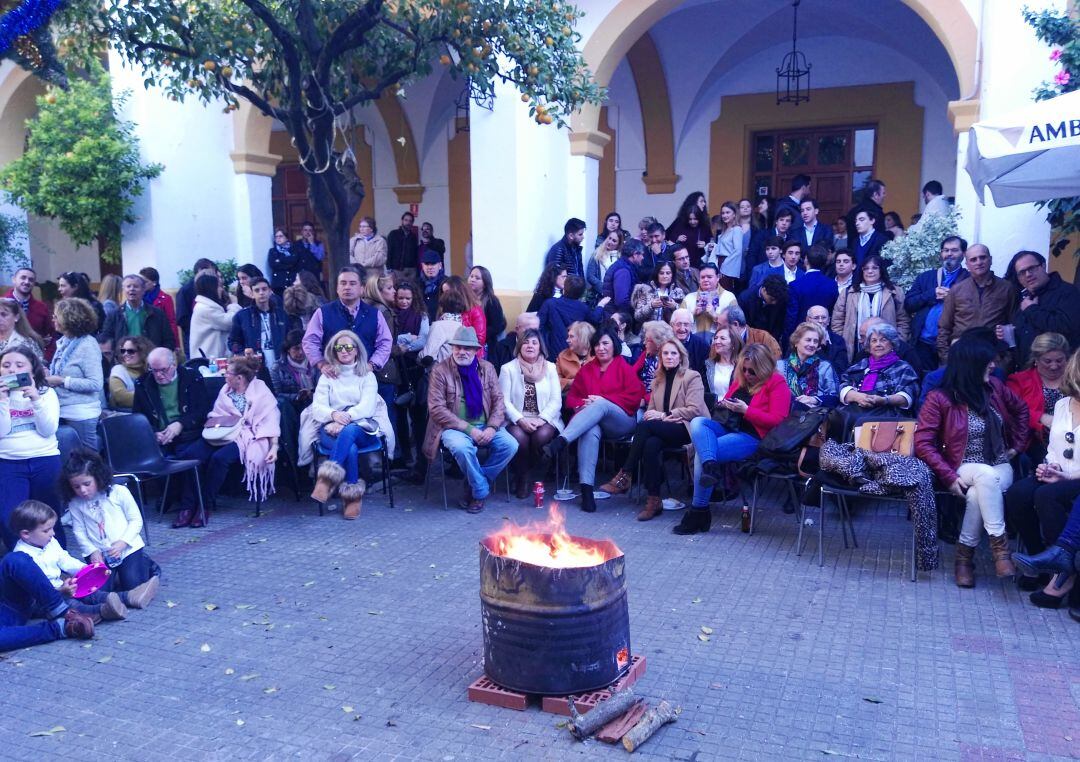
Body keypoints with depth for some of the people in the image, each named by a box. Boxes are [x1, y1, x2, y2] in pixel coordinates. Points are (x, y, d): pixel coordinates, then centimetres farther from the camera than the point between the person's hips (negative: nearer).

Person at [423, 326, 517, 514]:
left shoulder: (486, 368, 8)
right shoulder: (440, 371, -5)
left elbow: (498, 399, 6)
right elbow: (436, 408, -11)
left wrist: (492, 427, -13)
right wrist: (469, 429, -17)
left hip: (484, 426, 4)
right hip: (454, 427, -4)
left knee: (510, 445, -20)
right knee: (462, 447, -36)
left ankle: (473, 485, -5)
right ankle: (481, 491, -11)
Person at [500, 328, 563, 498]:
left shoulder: (550, 368, 11)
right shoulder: (508, 369, 6)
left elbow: (556, 400, 3)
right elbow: (504, 400, -3)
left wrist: (542, 419, -14)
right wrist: (521, 420, -17)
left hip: (545, 420, 1)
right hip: (517, 421, -1)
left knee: (541, 435, -32)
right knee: (519, 437, -33)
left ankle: (535, 476, -4)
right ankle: (522, 478, -6)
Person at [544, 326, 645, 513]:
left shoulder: (625, 367, 10)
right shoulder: (586, 369, 21)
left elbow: (635, 397, -2)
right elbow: (571, 397, 17)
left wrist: (602, 400, -11)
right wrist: (582, 405, -7)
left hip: (622, 422, -2)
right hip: (591, 421, 2)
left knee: (600, 405, -35)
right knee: (590, 431, -36)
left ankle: (561, 441, -51)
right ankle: (586, 489, -46)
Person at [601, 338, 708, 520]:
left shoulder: (692, 377, 4)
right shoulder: (658, 380, 21)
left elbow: (695, 409, -8)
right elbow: (650, 410, 16)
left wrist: (665, 415, -13)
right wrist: (651, 415, -9)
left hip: (686, 429, -4)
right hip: (664, 430, 5)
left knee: (644, 425, -29)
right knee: (651, 444, -33)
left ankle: (625, 476, -24)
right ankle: (653, 500, -31)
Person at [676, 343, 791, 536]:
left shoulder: (777, 383, -4)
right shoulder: (740, 379, 16)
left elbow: (776, 420, -12)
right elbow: (726, 401, 29)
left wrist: (746, 410, -18)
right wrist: (723, 404, 4)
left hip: (753, 436, -7)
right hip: (727, 427, 7)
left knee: (702, 453, -25)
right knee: (697, 422, -24)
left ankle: (699, 512, -18)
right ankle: (711, 466, -47)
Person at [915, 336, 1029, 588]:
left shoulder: (994, 387, 4)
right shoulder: (939, 399, -9)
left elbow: (1021, 410, 24)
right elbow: (923, 443, -12)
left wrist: (1018, 444, 16)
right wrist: (949, 477, -21)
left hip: (1000, 467, 3)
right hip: (964, 470, -2)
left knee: (978, 494, -33)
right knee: (986, 475, -38)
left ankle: (965, 554, -20)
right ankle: (1000, 546, -32)